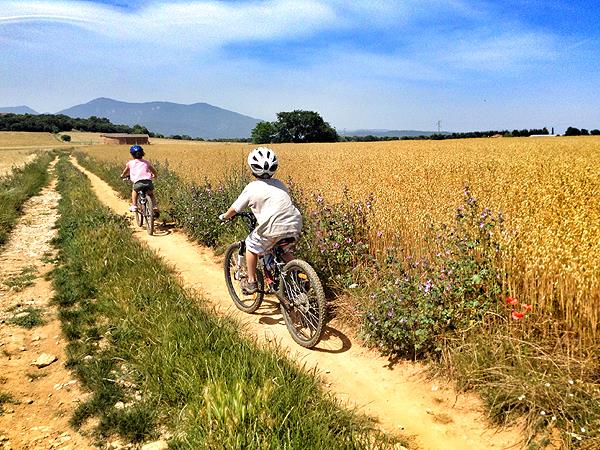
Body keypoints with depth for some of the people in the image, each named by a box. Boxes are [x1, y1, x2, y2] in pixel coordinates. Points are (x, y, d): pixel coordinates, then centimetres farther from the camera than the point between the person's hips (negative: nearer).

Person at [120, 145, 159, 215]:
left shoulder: (130, 163, 19)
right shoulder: (146, 162, 24)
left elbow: (125, 172, 37)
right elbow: (155, 173, 32)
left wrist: (122, 175, 59)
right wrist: (154, 175, 55)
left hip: (138, 182, -2)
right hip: (149, 182, 2)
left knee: (134, 191, 31)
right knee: (151, 194, 30)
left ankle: (134, 206, 19)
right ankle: (155, 208, 15)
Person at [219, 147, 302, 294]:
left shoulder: (252, 188, 4)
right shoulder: (280, 184, 19)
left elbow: (234, 209, 12)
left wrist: (224, 216, 33)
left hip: (275, 228, -6)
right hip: (295, 226, 6)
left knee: (251, 245, 19)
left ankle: (251, 282, 25)